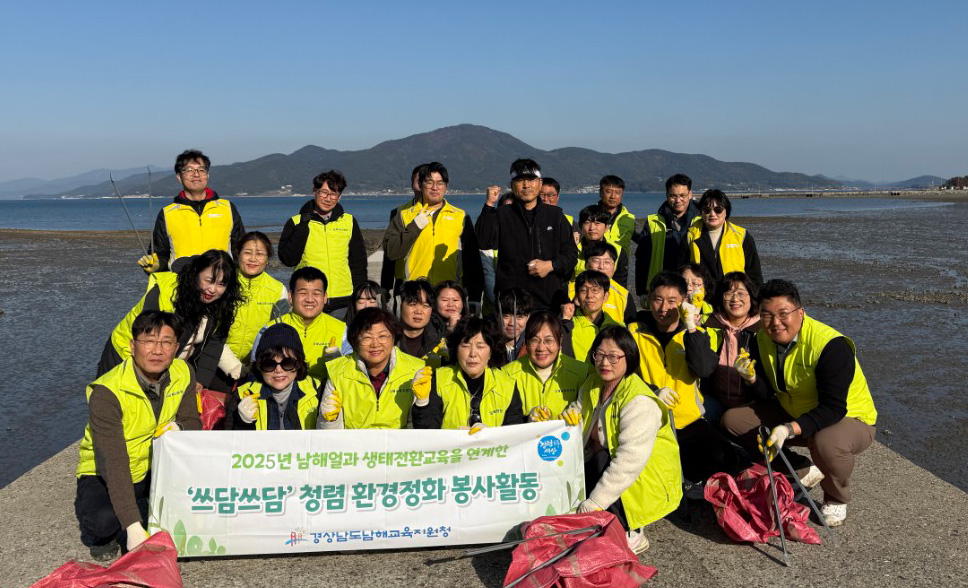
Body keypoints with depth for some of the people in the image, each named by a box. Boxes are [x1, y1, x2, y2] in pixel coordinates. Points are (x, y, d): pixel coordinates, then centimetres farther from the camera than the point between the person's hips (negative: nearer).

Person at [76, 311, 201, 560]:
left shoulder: (183, 374, -11)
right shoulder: (107, 393, -28)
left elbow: (193, 422, 1)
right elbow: (113, 464, -32)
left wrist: (178, 427, -27)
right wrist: (133, 526, -40)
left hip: (154, 470, 5)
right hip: (102, 475, -4)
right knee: (105, 519, -35)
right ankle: (100, 537, 4)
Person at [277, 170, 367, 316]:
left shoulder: (349, 222, 9)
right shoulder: (297, 222, 5)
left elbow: (359, 263, 13)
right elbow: (288, 260, -5)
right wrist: (302, 228, -11)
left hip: (342, 301, 1)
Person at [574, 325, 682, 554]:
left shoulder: (640, 401, -23)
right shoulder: (593, 384, 4)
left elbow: (630, 460, -31)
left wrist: (594, 503, -33)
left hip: (648, 481, -7)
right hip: (602, 468, 7)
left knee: (603, 459, -34)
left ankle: (630, 535, -20)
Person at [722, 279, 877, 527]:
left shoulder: (831, 346, -29)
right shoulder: (763, 339, -8)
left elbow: (834, 409, -31)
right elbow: (768, 396, -2)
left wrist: (791, 429, -43)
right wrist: (753, 379, -24)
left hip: (850, 418, -6)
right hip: (792, 414, 7)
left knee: (826, 444, -41)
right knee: (732, 420, -7)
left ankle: (836, 499, -5)